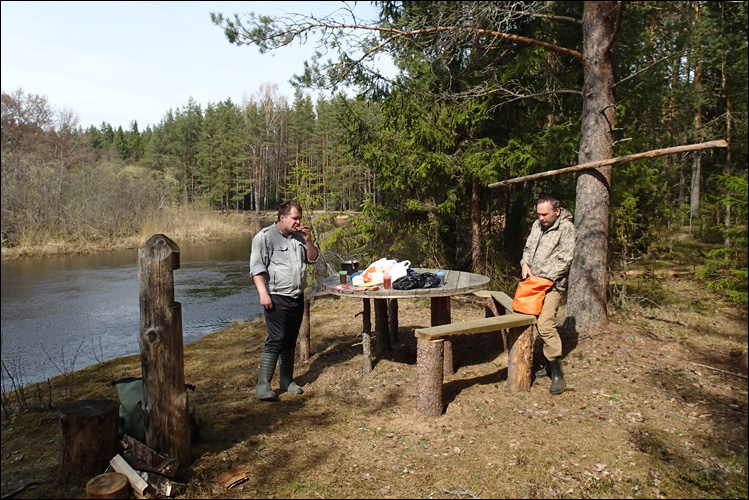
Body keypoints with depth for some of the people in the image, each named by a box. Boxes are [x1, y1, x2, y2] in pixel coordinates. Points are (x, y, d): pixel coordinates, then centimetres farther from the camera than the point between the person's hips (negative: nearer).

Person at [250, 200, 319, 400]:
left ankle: (287, 381, 22)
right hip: (277, 299, -7)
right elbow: (256, 267, -11)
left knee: (290, 341, 12)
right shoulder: (265, 236, -6)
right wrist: (263, 293, -19)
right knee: (276, 341, -10)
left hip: (297, 298, 7)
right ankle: (263, 385, -2)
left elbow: (313, 258, 17)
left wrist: (308, 240, -1)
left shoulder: (298, 236, 14)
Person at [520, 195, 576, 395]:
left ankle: (557, 373, -10)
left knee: (545, 324, -18)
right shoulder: (537, 225, 14)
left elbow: (564, 261, -12)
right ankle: (548, 365, 22)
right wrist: (525, 264, 4)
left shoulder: (566, 228, -7)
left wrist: (545, 278, -17)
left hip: (552, 284, -7)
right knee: (540, 324, 9)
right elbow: (528, 247, 23)